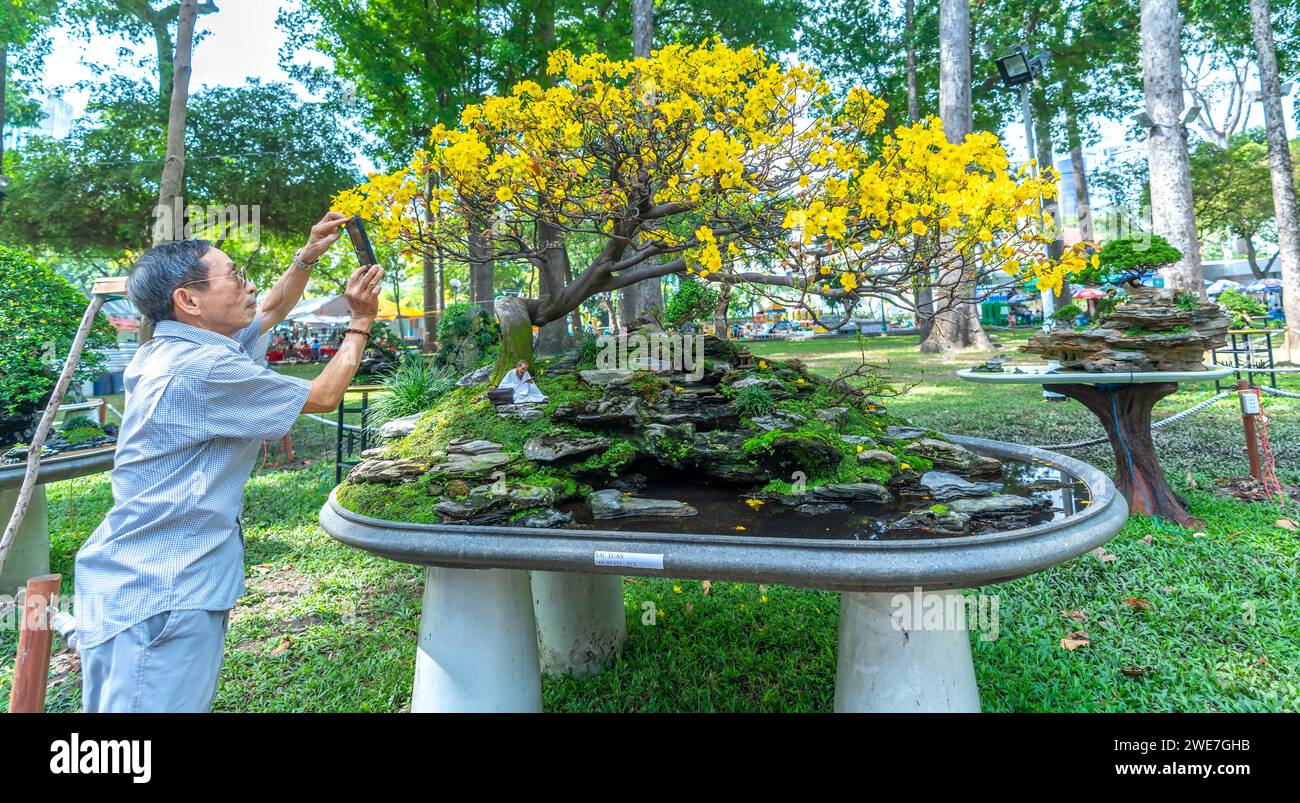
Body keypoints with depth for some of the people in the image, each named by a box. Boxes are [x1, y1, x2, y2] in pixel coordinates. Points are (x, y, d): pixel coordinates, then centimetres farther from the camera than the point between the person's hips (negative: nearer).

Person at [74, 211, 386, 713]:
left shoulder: (180, 348, 10)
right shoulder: (201, 369, -20)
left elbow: (273, 310, 25)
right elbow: (323, 397, -10)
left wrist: (308, 255, 15)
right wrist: (360, 323, 0)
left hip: (150, 584, 10)